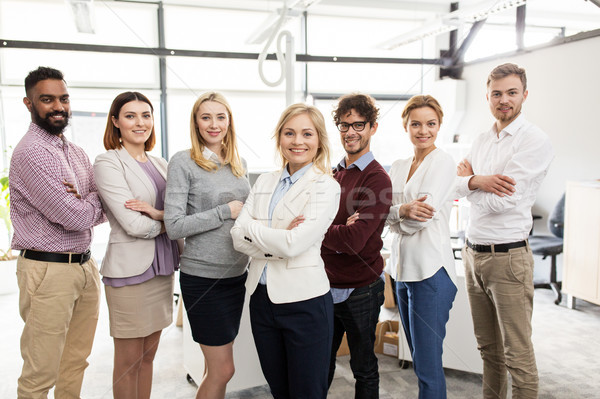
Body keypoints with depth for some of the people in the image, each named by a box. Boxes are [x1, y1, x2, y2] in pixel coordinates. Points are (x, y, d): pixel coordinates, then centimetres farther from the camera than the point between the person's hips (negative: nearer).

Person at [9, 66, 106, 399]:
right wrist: (95, 198, 0)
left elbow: (102, 211, 10)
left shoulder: (76, 152, 12)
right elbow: (75, 218, -20)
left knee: (76, 364, 17)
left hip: (86, 265, 8)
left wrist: (84, 204, -12)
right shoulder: (30, 152, -14)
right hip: (48, 271, -8)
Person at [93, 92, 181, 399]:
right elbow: (133, 225, -17)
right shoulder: (108, 162, -8)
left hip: (161, 267, 6)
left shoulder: (160, 164, 12)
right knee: (128, 362, 8)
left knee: (148, 357, 16)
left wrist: (155, 213, -16)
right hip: (130, 270, -6)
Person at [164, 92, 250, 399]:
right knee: (223, 370, 2)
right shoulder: (183, 163, -9)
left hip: (237, 274, 6)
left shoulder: (239, 163, 9)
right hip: (203, 278, -6)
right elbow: (174, 227, -15)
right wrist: (226, 211, -15)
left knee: (216, 367, 17)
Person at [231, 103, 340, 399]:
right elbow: (238, 236, -1)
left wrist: (251, 228, -7)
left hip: (304, 300, -5)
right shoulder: (265, 182, 8)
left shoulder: (326, 187, -9)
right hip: (262, 296, 6)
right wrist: (279, 240, -16)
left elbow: (294, 244, -20)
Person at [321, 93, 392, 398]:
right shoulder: (335, 173, 8)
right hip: (326, 286, 6)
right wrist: (340, 230, -19)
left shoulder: (377, 180, -15)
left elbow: (354, 240, -24)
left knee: (364, 370, 15)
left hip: (359, 291, -6)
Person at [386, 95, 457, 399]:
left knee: (428, 364, 0)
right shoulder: (398, 167, 14)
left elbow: (424, 215, -15)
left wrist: (395, 216, -1)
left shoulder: (443, 162, -6)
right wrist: (402, 210, -17)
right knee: (418, 359, 17)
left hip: (431, 270, -7)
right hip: (403, 268, 7)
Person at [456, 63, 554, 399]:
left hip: (508, 257, -7)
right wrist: (478, 181, -15)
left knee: (517, 354, 2)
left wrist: (469, 180, -2)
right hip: (474, 253, 7)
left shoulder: (535, 140, -10)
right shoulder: (481, 141, 13)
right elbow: (458, 186, 5)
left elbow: (500, 202, -18)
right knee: (488, 347, 19)